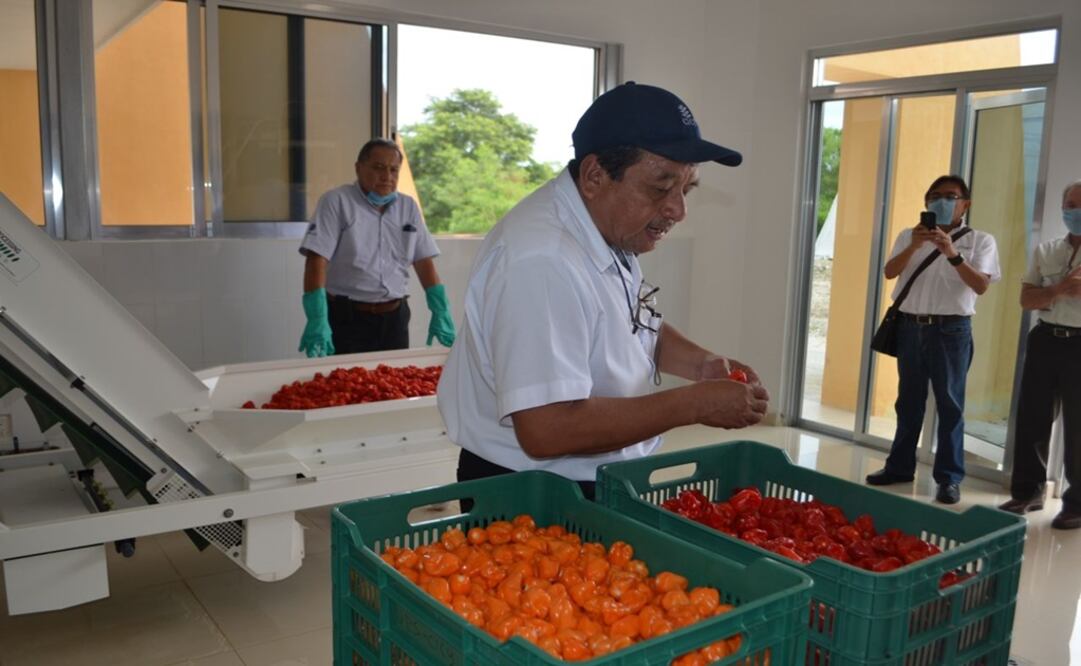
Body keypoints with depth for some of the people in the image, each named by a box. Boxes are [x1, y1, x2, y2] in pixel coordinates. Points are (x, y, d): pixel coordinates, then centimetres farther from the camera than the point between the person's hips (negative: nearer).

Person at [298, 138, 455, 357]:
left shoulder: (408, 206, 8)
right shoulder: (336, 202, -6)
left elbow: (424, 262, 9)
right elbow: (317, 260, -14)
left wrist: (441, 313, 1)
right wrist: (317, 321, -23)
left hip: (394, 317, 4)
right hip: (346, 318, -4)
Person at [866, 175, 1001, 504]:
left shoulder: (980, 240, 1)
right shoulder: (909, 235, 9)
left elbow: (981, 285, -10)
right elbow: (890, 272, -4)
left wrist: (953, 254, -23)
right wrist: (913, 247, -20)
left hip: (951, 329, -3)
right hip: (911, 326, 3)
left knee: (950, 403, 0)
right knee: (909, 400, 12)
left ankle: (949, 477, 7)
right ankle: (900, 466, 22)